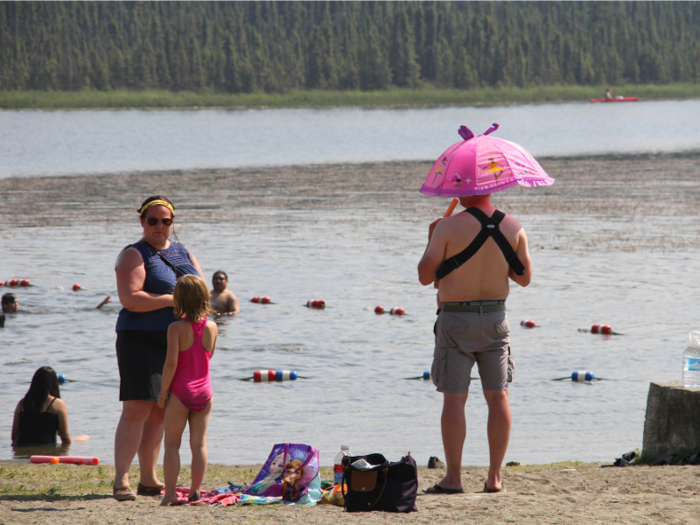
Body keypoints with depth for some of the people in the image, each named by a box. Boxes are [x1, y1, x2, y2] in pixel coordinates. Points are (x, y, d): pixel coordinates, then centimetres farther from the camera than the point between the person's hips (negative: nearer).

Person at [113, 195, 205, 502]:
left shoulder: (184, 254, 18)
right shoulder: (134, 255, -4)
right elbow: (130, 299, -16)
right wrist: (172, 299, -15)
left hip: (175, 343, 6)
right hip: (141, 340, -6)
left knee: (159, 412, 8)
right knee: (137, 408, -14)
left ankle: (149, 480, 13)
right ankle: (121, 481, -15)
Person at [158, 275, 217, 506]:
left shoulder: (176, 328, -13)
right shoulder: (212, 327, 1)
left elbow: (171, 363, -17)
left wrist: (163, 391, -9)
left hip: (180, 392, -4)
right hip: (204, 391, 4)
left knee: (172, 443, 2)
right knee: (199, 443, 7)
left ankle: (170, 492, -3)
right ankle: (195, 491, 7)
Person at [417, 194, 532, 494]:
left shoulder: (448, 227, -12)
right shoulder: (513, 228, -1)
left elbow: (425, 276, -7)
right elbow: (524, 277, 6)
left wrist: (432, 242, 7)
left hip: (456, 319, -3)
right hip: (496, 318, 3)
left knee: (454, 397, -1)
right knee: (498, 396, 7)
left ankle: (453, 478, -4)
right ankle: (495, 477, 7)